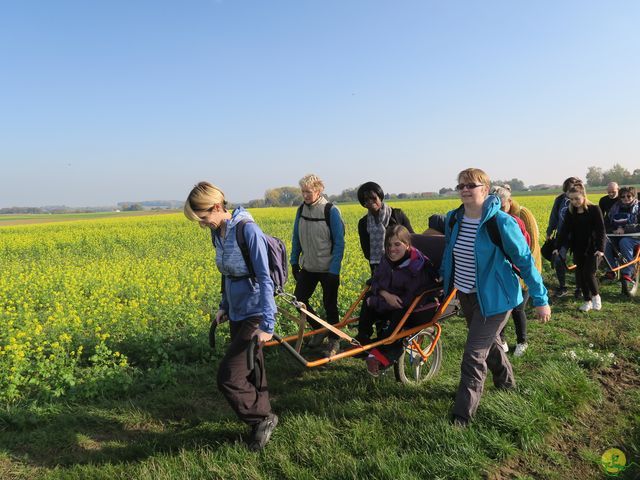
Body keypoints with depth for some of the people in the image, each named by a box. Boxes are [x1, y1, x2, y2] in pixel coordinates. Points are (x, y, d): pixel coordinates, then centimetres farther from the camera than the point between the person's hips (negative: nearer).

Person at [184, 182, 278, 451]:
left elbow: (264, 278, -23)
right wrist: (224, 305, 21)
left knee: (228, 377, -7)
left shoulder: (248, 230, -20)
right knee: (250, 373, 17)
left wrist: (267, 324, -26)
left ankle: (264, 419, 15)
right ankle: (262, 422, 33)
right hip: (237, 313, 8)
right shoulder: (218, 233, 5)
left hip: (254, 314, -8)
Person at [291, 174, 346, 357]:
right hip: (308, 267, 5)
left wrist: (334, 271, -17)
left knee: (330, 306, 6)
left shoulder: (331, 211, -15)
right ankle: (319, 329, 27)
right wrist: (294, 262, 10)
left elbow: (339, 243, -14)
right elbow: (296, 238, 11)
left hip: (328, 269, -5)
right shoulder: (301, 209, 1)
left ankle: (334, 341, 25)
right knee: (299, 299, 4)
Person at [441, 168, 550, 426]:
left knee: (474, 354, -5)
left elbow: (525, 260, -15)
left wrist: (541, 299, -12)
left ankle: (462, 413, 9)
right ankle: (505, 380, 52)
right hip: (466, 295, 7)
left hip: (493, 298, -7)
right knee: (488, 341, 25)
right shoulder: (453, 219, -3)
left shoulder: (500, 222, -21)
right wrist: (443, 277, 19)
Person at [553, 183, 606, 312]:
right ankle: (587, 301, 20)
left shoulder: (594, 209, -9)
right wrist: (558, 247, -6)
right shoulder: (570, 212, 3)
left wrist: (600, 248, -21)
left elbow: (600, 230, -12)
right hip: (578, 250, 4)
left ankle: (596, 296, 18)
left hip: (592, 249, -4)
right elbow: (564, 230, 2)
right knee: (579, 276, 5)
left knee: (589, 274, -9)